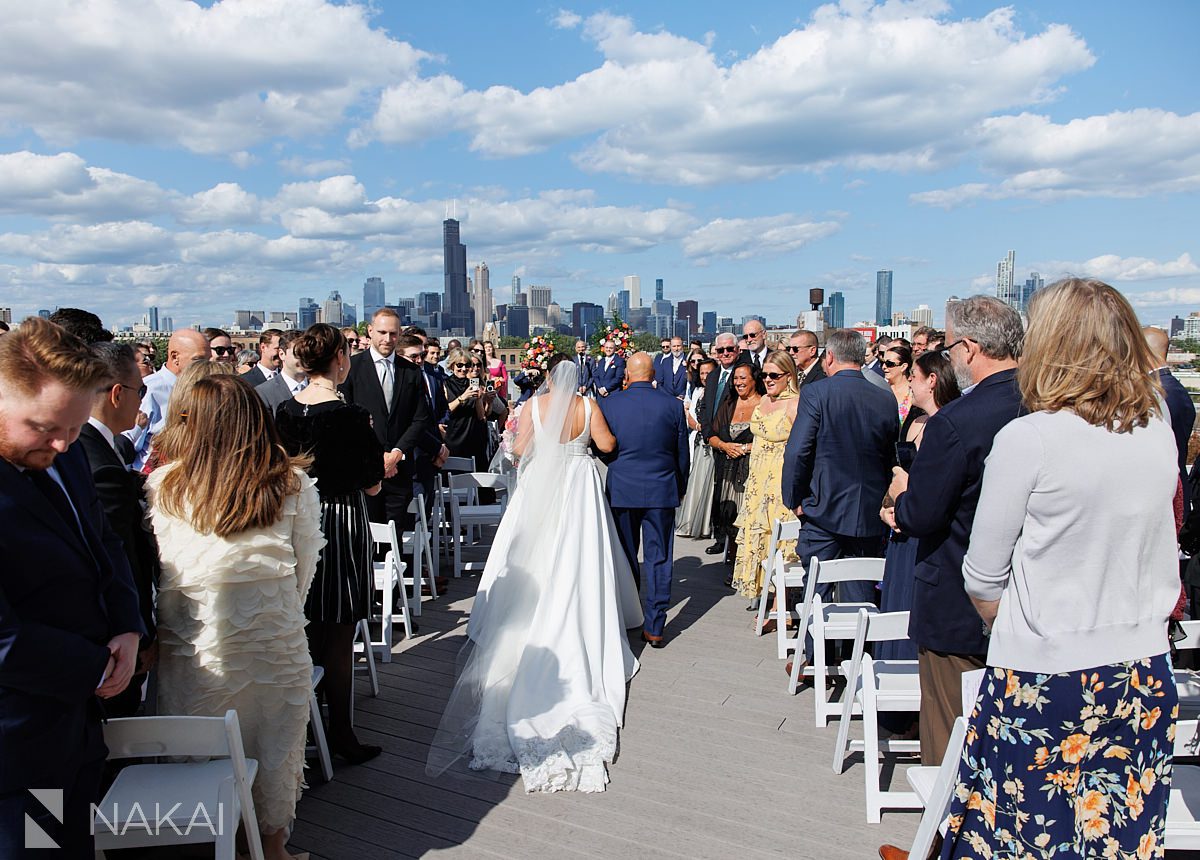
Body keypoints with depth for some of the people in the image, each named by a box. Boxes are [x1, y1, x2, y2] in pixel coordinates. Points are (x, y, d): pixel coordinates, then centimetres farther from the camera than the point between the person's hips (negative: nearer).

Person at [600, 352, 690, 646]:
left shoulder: (609, 404, -6)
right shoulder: (672, 405, -5)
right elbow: (682, 453, 3)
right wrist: (680, 488, 17)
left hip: (621, 490, 1)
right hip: (662, 490, 0)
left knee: (625, 557, 15)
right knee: (659, 559, 6)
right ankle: (654, 627, 8)